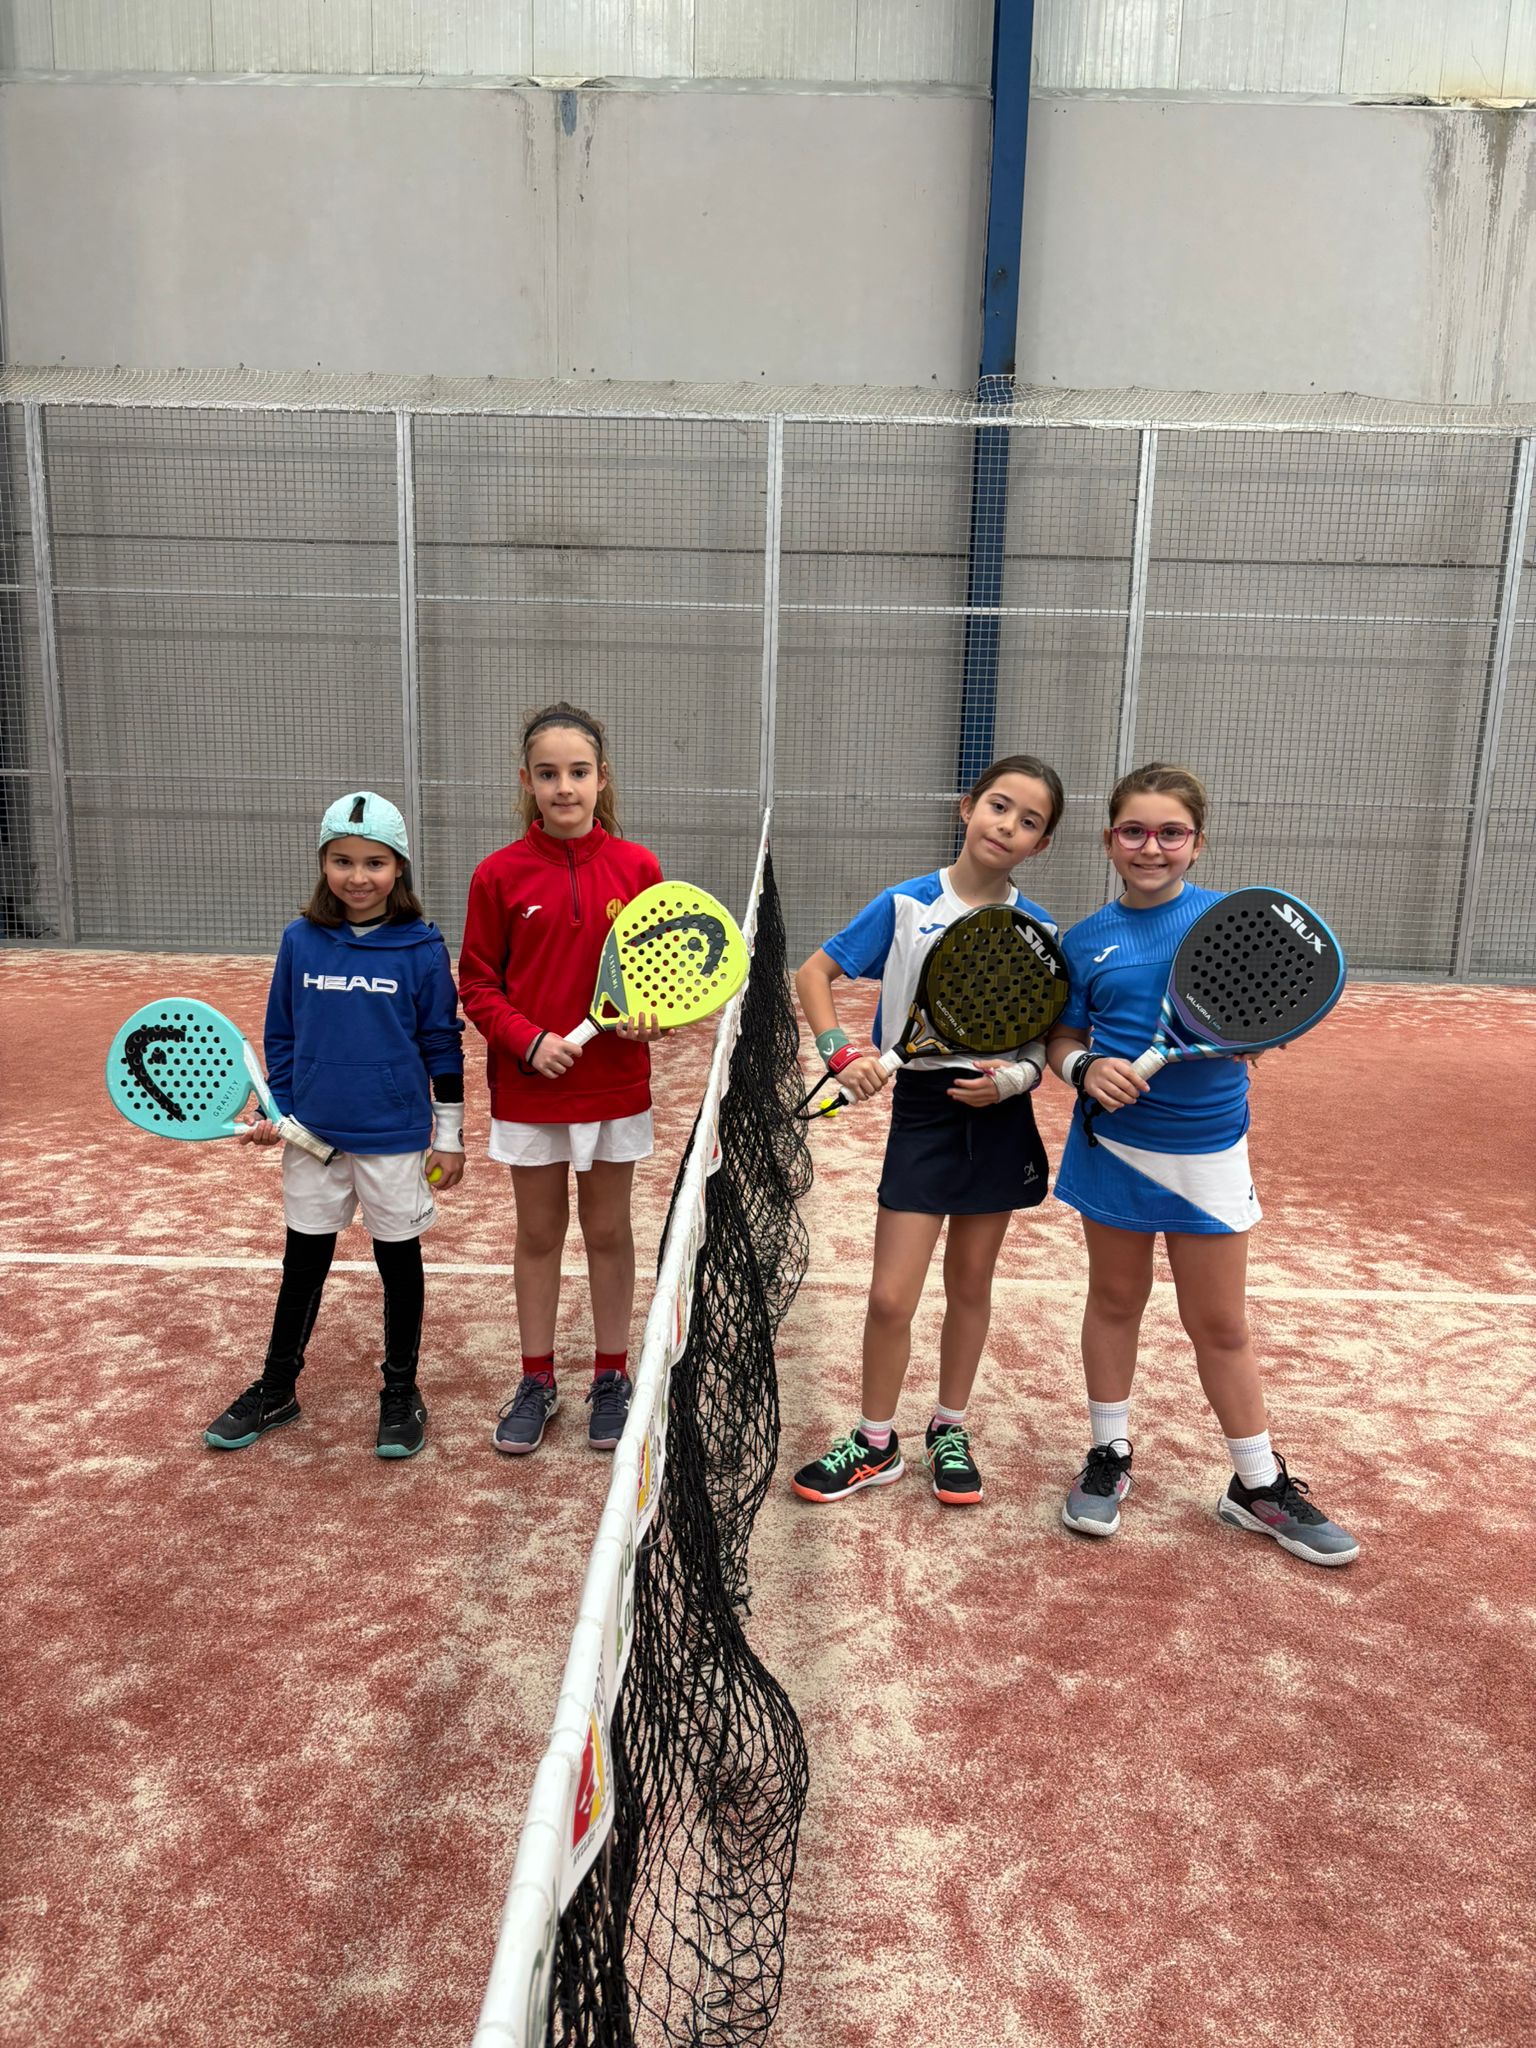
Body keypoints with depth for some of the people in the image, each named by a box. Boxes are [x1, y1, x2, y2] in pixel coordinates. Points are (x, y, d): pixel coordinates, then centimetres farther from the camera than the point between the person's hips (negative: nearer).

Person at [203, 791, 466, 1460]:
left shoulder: (421, 948, -9)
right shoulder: (301, 942, -1)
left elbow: (442, 1045, -4)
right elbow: (281, 1035, 8)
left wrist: (449, 1137, -3)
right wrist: (273, 1111, -1)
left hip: (395, 1136, -3)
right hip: (313, 1133, 3)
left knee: (399, 1260, 11)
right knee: (303, 1260, 15)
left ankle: (401, 1393, 27)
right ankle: (275, 1390, 32)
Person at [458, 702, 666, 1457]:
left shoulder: (637, 867, -4)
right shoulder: (500, 874, -6)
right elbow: (478, 982, -1)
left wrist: (648, 1019, -15)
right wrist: (528, 1039, -16)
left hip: (615, 1087, 1)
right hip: (528, 1088, 0)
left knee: (609, 1231, 13)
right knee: (538, 1234, 13)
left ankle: (610, 1379, 29)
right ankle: (537, 1382, 29)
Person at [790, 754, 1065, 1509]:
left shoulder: (1038, 931, -1)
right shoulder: (903, 905, -7)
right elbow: (815, 973, -2)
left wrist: (1014, 1078, -16)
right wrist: (840, 1053, -16)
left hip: (998, 1115, 2)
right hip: (921, 1108, -2)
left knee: (970, 1284, 14)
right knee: (891, 1297, -1)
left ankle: (949, 1433, 33)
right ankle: (875, 1444, 21)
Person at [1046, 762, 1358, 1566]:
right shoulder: (1084, 941, -1)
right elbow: (1064, 1039, 5)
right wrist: (1085, 1069, -17)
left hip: (1207, 1153, -1)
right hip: (1113, 1146, 1)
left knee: (1220, 1324, 10)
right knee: (1116, 1301, 16)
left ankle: (1259, 1483, 28)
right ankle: (1109, 1456, 34)